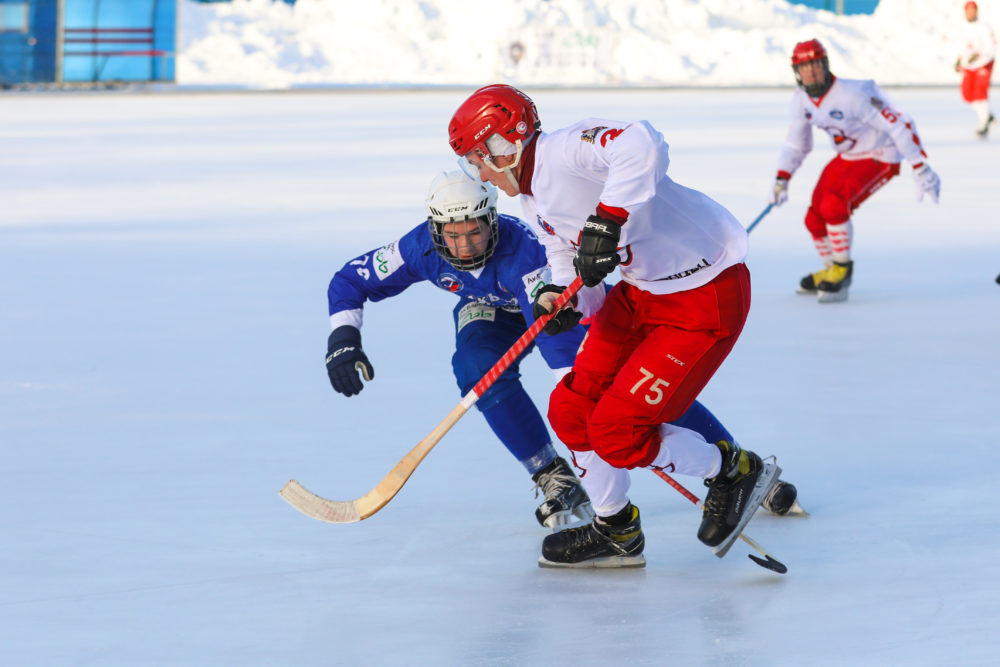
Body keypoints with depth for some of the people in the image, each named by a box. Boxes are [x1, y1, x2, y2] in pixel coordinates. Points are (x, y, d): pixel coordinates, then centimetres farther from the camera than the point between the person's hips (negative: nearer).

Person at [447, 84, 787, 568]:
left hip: (706, 297, -10)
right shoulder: (532, 194, 9)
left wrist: (606, 220, -45)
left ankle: (734, 474, 11)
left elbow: (640, 147, -43)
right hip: (640, 290, 10)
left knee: (616, 433, -11)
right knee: (573, 411, 9)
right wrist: (556, 296, -7)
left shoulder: (566, 151, -24)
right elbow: (567, 254, 15)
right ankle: (615, 532, 28)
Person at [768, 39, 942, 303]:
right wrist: (782, 179, 5)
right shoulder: (801, 100, -6)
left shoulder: (852, 95, -30)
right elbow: (797, 142, 12)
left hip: (880, 159, -8)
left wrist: (920, 167, -29)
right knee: (815, 218, 3)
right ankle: (831, 271, 29)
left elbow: (899, 125, -28)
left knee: (833, 205, -27)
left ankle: (842, 269, -8)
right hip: (847, 158, 8)